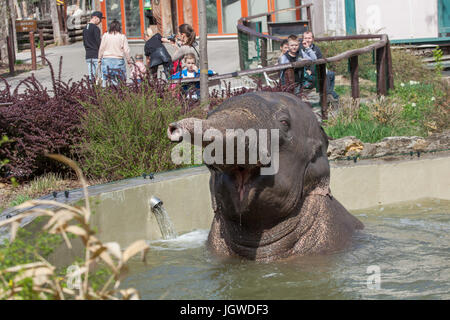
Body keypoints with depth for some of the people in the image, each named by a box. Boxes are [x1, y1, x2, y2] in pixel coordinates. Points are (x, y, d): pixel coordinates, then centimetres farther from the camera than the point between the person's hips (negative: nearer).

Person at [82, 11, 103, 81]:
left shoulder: (85, 29, 15)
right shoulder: (95, 28, -11)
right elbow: (98, 42, -13)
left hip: (88, 56, 8)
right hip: (96, 55, -8)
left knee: (91, 76, 7)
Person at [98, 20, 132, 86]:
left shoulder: (105, 35, 1)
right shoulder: (122, 37, -3)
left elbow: (101, 48, 4)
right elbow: (126, 50, -1)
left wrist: (100, 59, 16)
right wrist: (129, 61, 10)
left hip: (106, 59, 2)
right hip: (118, 60, -1)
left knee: (105, 79, 3)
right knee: (120, 81, 0)